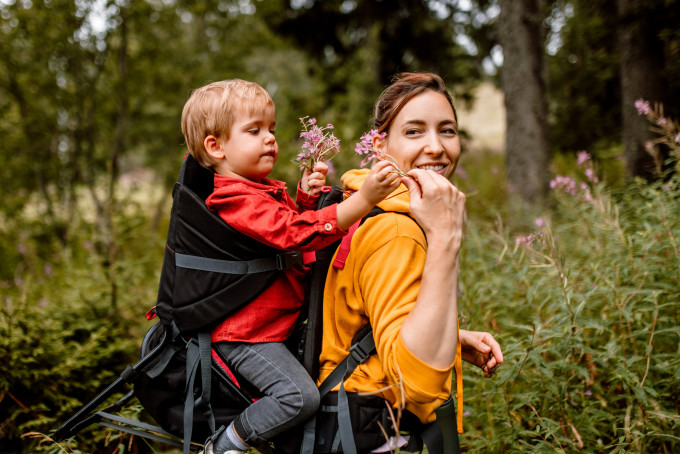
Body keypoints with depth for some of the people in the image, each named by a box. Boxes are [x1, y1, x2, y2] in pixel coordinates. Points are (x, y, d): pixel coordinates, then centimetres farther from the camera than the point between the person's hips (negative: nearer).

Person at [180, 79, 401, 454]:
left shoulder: (265, 189, 12)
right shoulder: (238, 199, -22)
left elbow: (292, 224, 24)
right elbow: (297, 233, -33)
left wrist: (306, 197, 2)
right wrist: (364, 199, -40)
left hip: (274, 322, 11)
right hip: (246, 333, -11)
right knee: (300, 395, -23)